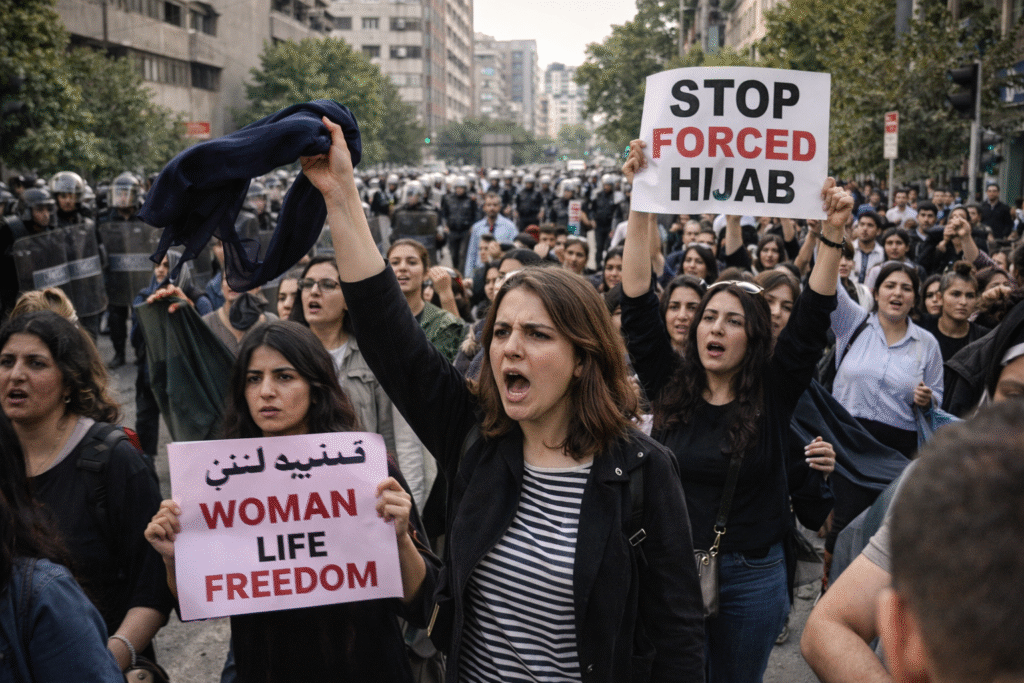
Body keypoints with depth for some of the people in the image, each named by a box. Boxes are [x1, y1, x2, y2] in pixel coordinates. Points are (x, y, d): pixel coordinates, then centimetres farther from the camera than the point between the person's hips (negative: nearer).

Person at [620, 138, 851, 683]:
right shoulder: (669, 387, -3)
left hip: (751, 576, 0)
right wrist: (641, 203, -15)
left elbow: (812, 319, -14)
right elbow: (638, 304, -8)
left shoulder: (774, 394, -4)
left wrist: (833, 234, -26)